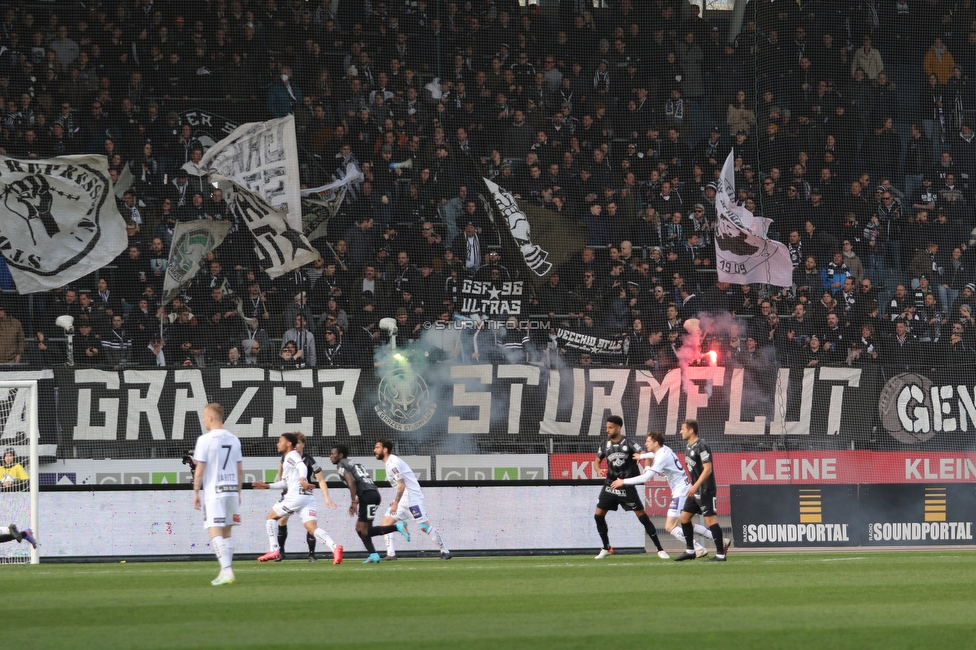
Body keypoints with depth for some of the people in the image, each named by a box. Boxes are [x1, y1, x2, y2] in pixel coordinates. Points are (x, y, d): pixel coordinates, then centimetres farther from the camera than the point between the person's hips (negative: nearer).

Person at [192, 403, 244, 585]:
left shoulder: (205, 440, -8)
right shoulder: (234, 440, 9)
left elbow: (199, 469, -9)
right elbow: (240, 470, 13)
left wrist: (196, 493, -1)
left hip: (213, 493, -6)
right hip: (232, 491, 6)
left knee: (215, 533, -9)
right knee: (226, 532, 14)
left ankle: (226, 570, -22)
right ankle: (226, 571, 16)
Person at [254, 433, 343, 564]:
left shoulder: (291, 455, 0)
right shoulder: (286, 459, 29)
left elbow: (302, 467, -22)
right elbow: (285, 483, 38)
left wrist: (302, 479, -41)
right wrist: (267, 486, 38)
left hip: (296, 495, -8)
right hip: (308, 498, 8)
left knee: (271, 517, 10)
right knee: (312, 528, -8)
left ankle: (274, 550, 5)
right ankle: (334, 547, -29)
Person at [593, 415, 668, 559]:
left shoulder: (629, 444, -9)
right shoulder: (605, 445, 4)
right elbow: (597, 460, 17)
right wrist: (599, 470, -5)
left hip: (627, 487, -5)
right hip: (610, 486, 5)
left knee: (642, 516, -6)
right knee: (598, 515, 0)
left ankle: (660, 549, 0)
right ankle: (606, 548, 18)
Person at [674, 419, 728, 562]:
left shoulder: (701, 446, -16)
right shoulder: (689, 447, 13)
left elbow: (707, 469, -21)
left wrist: (695, 486, -25)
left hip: (706, 491, -10)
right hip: (695, 491, 10)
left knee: (710, 519, -10)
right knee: (684, 517, 12)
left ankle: (720, 554, -8)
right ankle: (690, 551, 20)